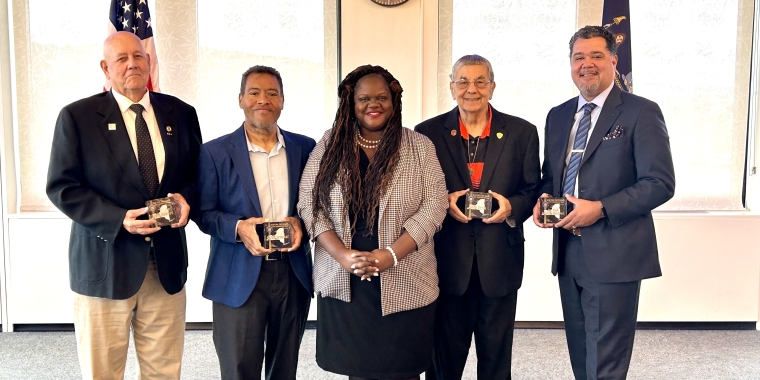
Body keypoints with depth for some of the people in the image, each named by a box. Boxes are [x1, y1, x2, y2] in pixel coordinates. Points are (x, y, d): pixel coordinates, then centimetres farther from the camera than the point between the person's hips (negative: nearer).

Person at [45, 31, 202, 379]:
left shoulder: (180, 113, 6)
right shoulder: (77, 117, -3)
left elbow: (196, 172, 14)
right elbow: (61, 187, -6)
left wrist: (185, 197, -9)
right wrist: (118, 219, -18)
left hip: (167, 262, 3)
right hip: (105, 263, -2)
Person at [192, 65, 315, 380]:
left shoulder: (305, 148, 5)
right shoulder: (215, 152, -2)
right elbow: (203, 212, -1)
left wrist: (301, 222, -12)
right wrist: (238, 227, -20)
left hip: (293, 274, 3)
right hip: (239, 278, -2)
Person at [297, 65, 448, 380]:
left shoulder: (420, 147, 1)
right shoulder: (330, 145, 5)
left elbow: (434, 205, -5)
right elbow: (309, 203, 0)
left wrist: (391, 255, -16)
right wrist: (342, 255, -14)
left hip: (403, 283, -1)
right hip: (343, 282, 1)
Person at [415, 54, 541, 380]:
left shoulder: (522, 132, 3)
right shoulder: (428, 132, 1)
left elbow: (533, 190, 6)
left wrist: (512, 206, -14)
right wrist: (443, 202, -15)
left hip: (500, 261, 1)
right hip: (447, 260, 0)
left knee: (497, 354, 15)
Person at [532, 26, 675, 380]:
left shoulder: (641, 112, -7)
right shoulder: (558, 116, 12)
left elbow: (661, 183, -12)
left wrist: (601, 209, -20)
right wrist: (543, 198, -3)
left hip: (613, 254, -6)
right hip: (568, 252, 6)